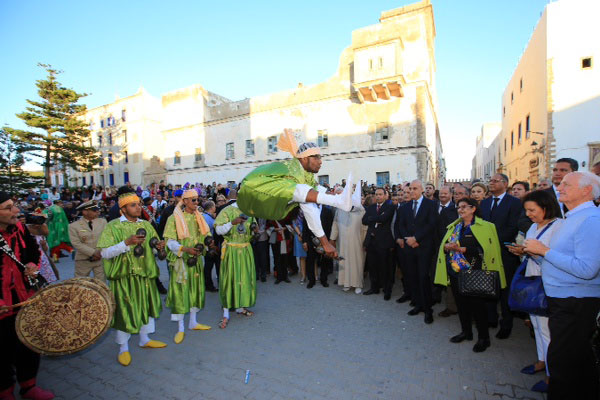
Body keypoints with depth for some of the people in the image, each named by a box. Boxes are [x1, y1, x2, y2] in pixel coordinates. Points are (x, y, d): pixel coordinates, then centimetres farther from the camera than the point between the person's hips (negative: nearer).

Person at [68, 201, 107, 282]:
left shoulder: (103, 222, 3)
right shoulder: (74, 226, -3)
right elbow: (77, 244, -10)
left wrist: (100, 253, -12)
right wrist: (93, 253, -16)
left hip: (100, 258, 1)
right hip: (83, 260, -1)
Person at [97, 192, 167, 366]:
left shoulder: (146, 225, 5)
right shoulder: (113, 227, -9)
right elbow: (105, 253, -15)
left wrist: (159, 246, -8)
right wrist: (127, 242, -28)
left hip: (145, 273, 5)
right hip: (124, 275, -5)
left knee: (146, 305, 16)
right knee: (125, 310, 6)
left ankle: (144, 339, 37)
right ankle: (123, 347, 27)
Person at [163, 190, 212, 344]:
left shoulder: (198, 217, 8)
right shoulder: (174, 218, -8)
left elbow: (206, 235, 12)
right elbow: (170, 241, -12)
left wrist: (205, 245, -8)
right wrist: (185, 249, -25)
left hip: (197, 260, 6)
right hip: (181, 261, -5)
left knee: (196, 289, 13)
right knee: (180, 291, -1)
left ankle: (193, 322, 29)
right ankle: (180, 328, 14)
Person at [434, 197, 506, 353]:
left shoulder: (484, 226, -5)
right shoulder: (454, 227, 13)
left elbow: (483, 248, -16)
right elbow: (443, 245, 9)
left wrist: (461, 249, -22)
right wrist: (447, 246, -12)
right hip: (455, 272, 5)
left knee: (477, 304, 4)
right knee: (461, 303, 13)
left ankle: (483, 337, 22)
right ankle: (466, 331, 31)